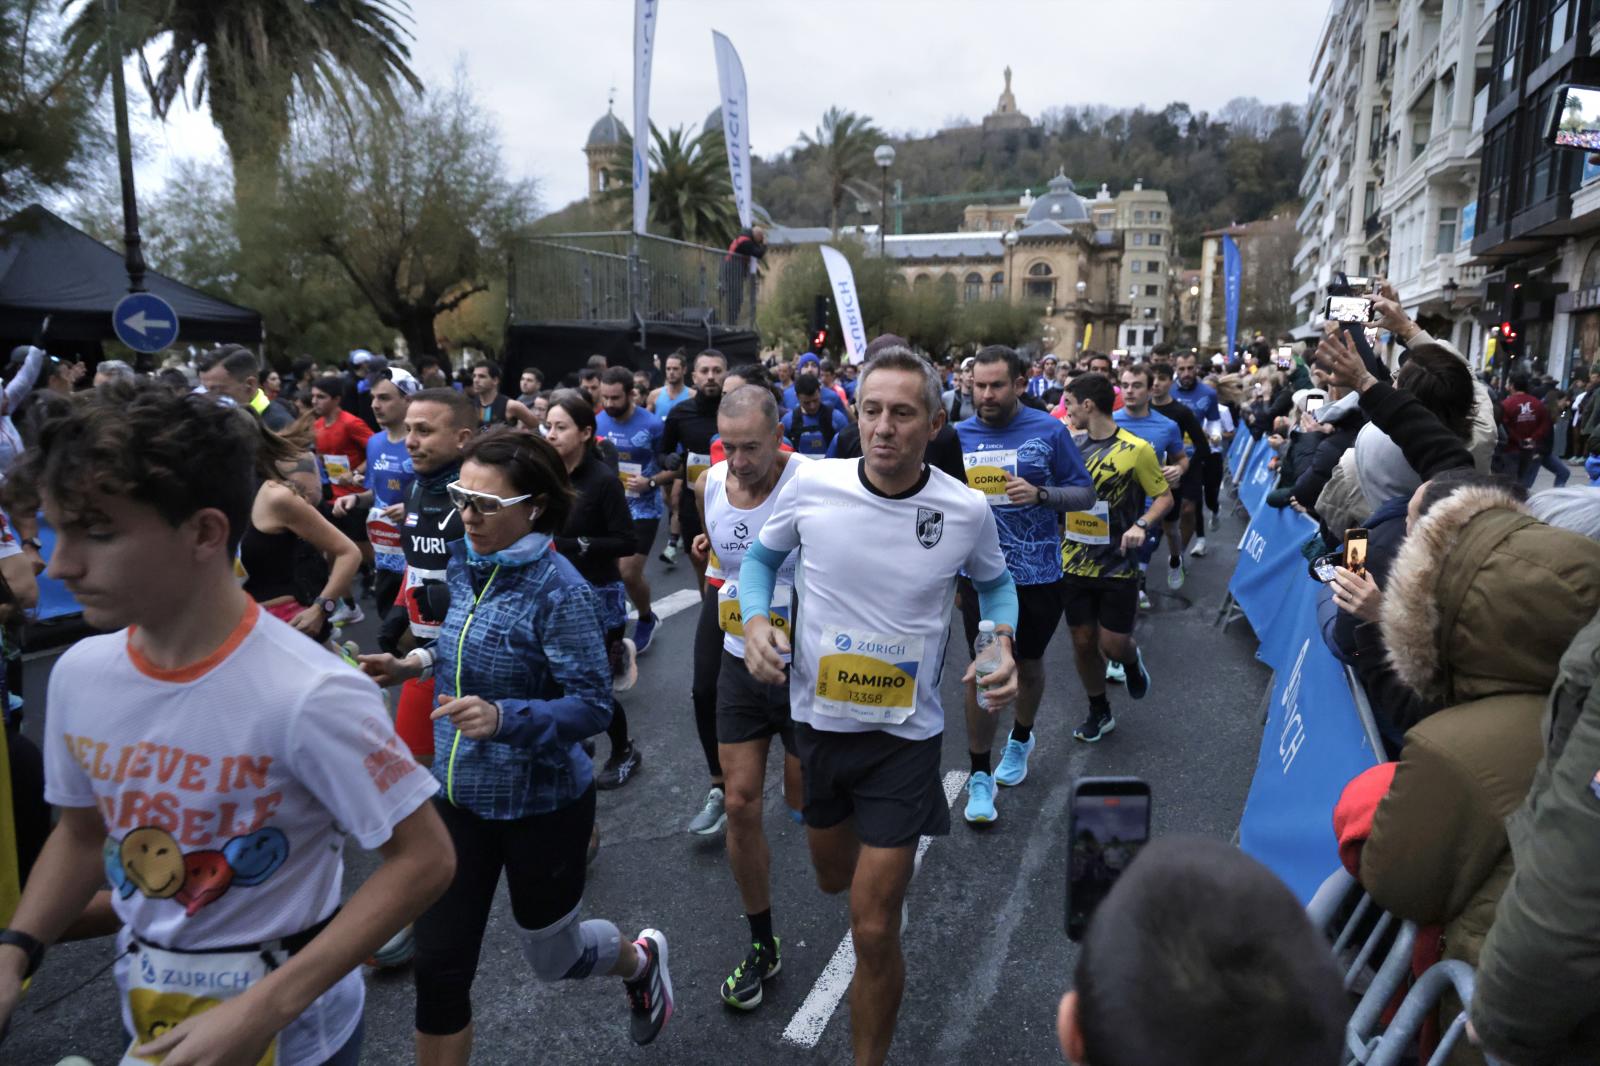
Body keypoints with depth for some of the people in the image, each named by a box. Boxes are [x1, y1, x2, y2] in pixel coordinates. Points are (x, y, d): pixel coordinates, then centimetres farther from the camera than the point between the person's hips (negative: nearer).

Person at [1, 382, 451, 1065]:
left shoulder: (307, 696, -30)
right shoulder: (78, 674, -9)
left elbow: (423, 859, -23)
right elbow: (83, 832, 8)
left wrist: (262, 1011, -25)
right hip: (145, 1010, 6)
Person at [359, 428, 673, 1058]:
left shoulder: (558, 590, -23)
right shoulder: (465, 564, -1)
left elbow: (592, 705, -22)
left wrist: (502, 717, -36)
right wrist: (422, 663, 0)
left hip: (541, 804, -5)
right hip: (458, 795, 6)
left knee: (552, 957, 18)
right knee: (438, 969, 5)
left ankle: (641, 961, 51)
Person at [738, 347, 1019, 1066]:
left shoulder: (966, 512, -14)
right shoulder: (811, 483, -14)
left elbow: (995, 581, 8)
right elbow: (762, 557, 5)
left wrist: (1004, 641, -12)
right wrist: (755, 618, -15)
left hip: (904, 733, -2)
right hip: (816, 718, 3)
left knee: (873, 930, -1)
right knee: (832, 877, 26)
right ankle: (889, 866, 64)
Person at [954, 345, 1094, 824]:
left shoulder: (1049, 431, -6)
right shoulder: (958, 436, -1)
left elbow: (1085, 494, -3)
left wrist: (1040, 493, -20)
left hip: (1038, 573, 0)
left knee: (1028, 662, 19)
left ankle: (1021, 739, 46)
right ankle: (980, 776, 14)